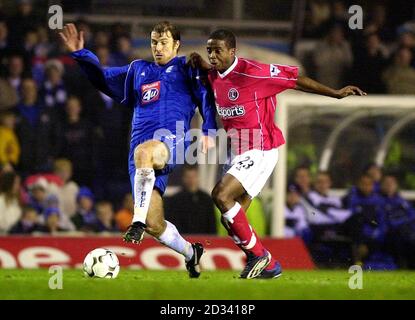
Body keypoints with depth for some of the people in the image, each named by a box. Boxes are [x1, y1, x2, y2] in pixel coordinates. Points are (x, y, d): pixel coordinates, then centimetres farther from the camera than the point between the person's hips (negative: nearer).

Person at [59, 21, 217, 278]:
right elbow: (103, 78, 31)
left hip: (172, 139, -5)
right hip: (142, 144, 5)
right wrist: (80, 53, 19)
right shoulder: (137, 70, 26)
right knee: (154, 224, -4)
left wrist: (209, 131, -4)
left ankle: (138, 222, -45)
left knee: (144, 152, -43)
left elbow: (206, 97, 9)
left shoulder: (187, 68, 15)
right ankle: (191, 253, 23)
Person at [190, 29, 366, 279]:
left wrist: (336, 94, -8)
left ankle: (258, 254, -8)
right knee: (232, 219, 4)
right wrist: (199, 63, 9)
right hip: (241, 154, 8)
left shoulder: (251, 72, -17)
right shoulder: (214, 77, 6)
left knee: (221, 195, -22)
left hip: (260, 151, -8)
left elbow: (295, 79, -11)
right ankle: (268, 267, 18)